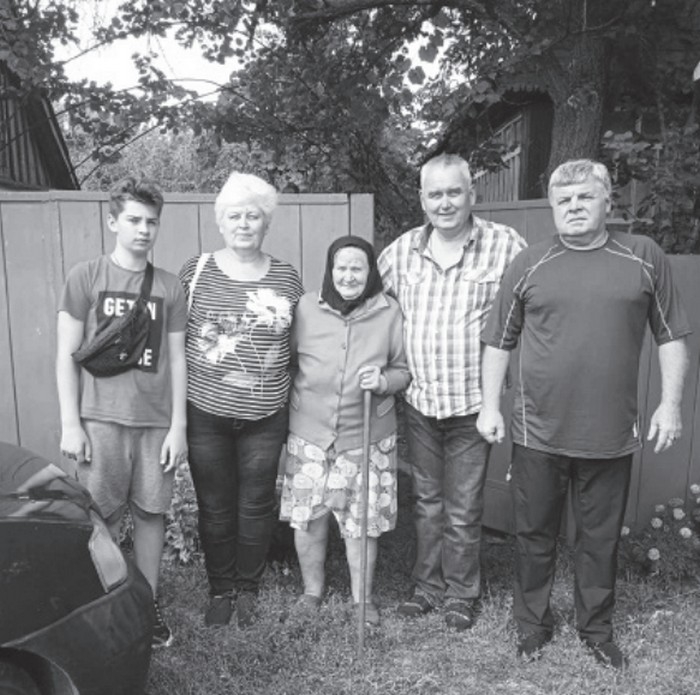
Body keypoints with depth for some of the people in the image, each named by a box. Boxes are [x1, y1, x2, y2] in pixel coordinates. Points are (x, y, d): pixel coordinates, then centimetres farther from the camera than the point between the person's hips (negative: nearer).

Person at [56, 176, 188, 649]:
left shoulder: (170, 287, 6)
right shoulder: (86, 277, 1)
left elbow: (177, 359, 5)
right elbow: (67, 354, 1)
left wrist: (178, 426, 0)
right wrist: (70, 424, -4)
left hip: (157, 422, 2)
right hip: (101, 419, -1)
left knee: (151, 514, 8)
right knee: (102, 520, 4)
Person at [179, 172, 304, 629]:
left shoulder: (287, 279, 2)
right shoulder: (196, 271, 0)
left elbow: (296, 348, 8)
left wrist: (295, 406, 6)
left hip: (264, 417, 0)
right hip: (205, 413, 0)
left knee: (257, 505, 11)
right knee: (215, 506, 12)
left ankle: (249, 588, 33)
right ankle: (220, 589, 33)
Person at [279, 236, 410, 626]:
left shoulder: (390, 312, -3)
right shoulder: (306, 308, -3)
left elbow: (404, 370, 5)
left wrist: (384, 381, -17)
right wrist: (285, 414, 0)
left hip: (368, 437, 0)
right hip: (309, 434, 1)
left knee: (362, 521, 9)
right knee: (308, 518, 10)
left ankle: (363, 597, 33)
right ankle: (313, 591, 36)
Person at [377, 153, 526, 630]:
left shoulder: (505, 245, -9)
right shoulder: (403, 250, 2)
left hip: (472, 403, -3)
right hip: (419, 400, 4)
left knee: (464, 511, 11)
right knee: (427, 503, 19)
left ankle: (462, 594, 33)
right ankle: (428, 585, 37)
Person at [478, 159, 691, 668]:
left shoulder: (644, 257, 2)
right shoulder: (529, 265, 1)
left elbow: (672, 337, 6)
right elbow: (499, 342, 5)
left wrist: (670, 403, 0)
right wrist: (490, 405, 1)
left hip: (612, 435, 0)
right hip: (539, 433, 0)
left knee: (601, 538, 16)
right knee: (535, 536, 13)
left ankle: (597, 629, 37)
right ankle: (533, 625, 34)